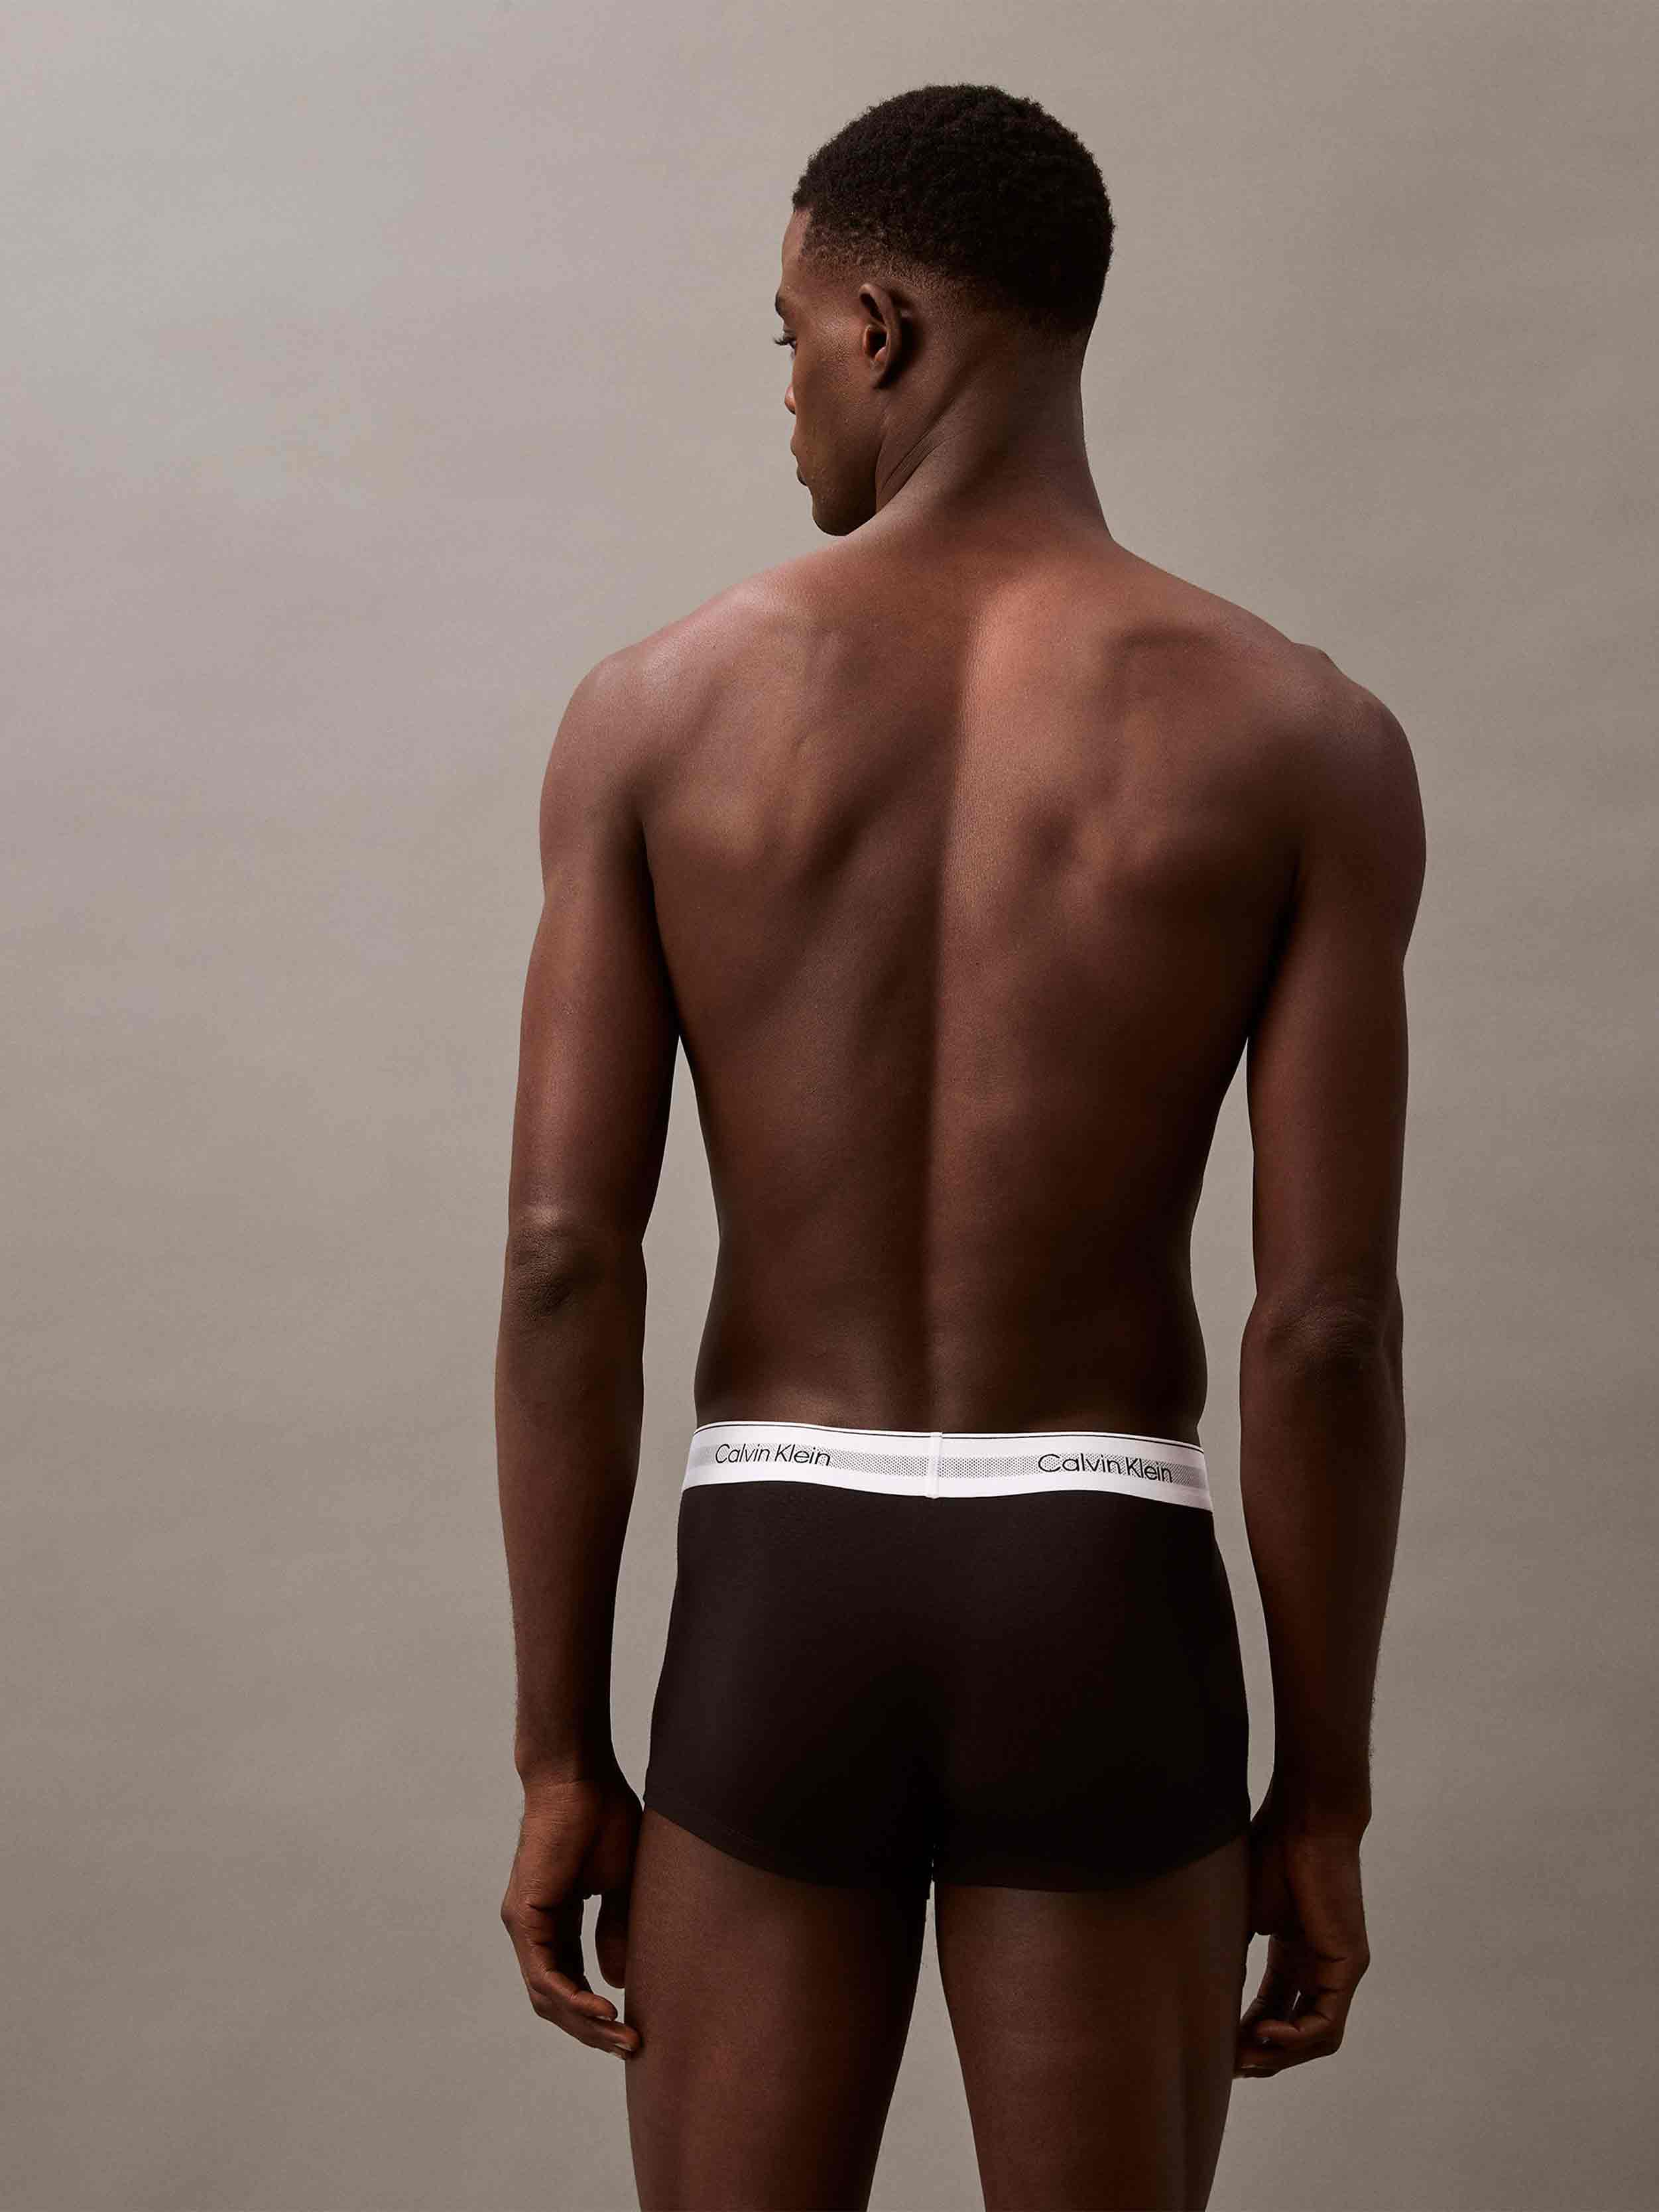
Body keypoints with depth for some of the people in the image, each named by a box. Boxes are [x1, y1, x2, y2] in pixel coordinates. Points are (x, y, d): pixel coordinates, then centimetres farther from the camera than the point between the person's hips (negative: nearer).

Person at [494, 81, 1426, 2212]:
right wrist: (1326, 1799, 3)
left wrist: (559, 1758, 3)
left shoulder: (657, 703, -2)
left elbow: (565, 1258, -6)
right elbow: (1326, 1321, -9)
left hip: (775, 1617, 1)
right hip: (1106, 1633, 0)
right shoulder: (1307, 737, -5)